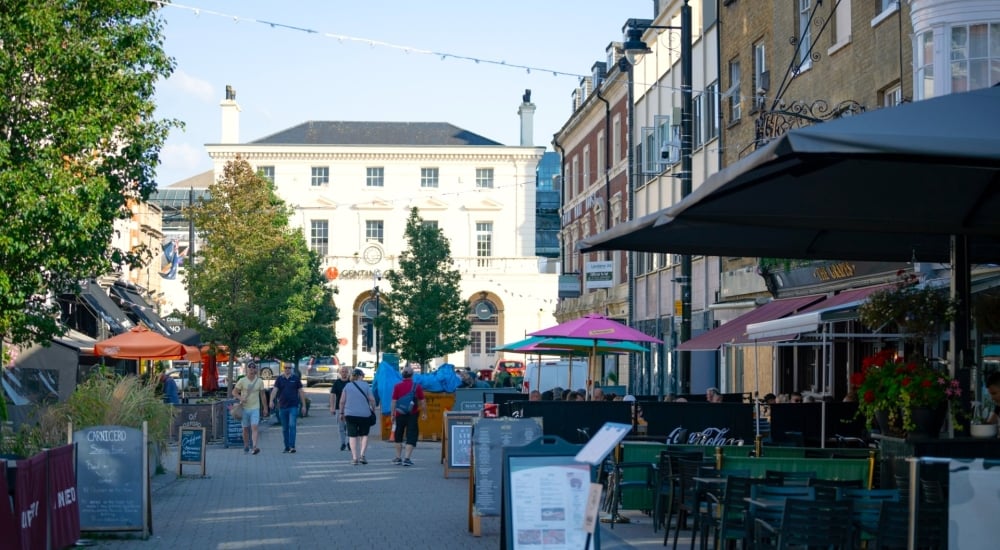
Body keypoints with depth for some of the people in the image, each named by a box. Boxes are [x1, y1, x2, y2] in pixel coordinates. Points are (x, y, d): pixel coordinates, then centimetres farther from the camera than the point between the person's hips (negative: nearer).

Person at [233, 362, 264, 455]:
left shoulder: (259, 382, 2)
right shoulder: (242, 381, -3)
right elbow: (234, 392, 1)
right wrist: (240, 398, -18)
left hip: (255, 408, 0)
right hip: (244, 408, 0)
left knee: (254, 427, -15)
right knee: (245, 429, 9)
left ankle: (254, 446, -25)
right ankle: (246, 446, 24)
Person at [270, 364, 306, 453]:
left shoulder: (295, 378, 5)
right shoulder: (279, 379, 5)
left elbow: (301, 392, 7)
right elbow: (275, 390, -8)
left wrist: (303, 405, 4)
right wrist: (271, 401, -25)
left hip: (293, 406, -2)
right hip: (282, 407, 2)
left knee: (292, 426, -14)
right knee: (284, 428, 8)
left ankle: (292, 446, -18)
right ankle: (287, 447, 16)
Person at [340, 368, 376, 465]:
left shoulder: (347, 386, 5)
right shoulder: (365, 385, -1)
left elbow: (342, 401, 4)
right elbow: (372, 400, -5)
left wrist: (342, 413, 13)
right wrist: (373, 410, 8)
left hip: (350, 414, 1)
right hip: (364, 414, -1)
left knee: (353, 436, 5)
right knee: (364, 435, 13)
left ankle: (354, 458, 1)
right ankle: (362, 455, -1)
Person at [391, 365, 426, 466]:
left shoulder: (397, 386, -4)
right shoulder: (417, 386, -3)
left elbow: (393, 402, -5)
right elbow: (422, 402, 1)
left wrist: (393, 415, 2)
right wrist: (424, 413, 14)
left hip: (400, 414, 1)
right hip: (412, 415, -1)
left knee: (398, 436, 16)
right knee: (411, 437, 1)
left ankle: (398, 457, 21)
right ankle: (407, 458, -8)